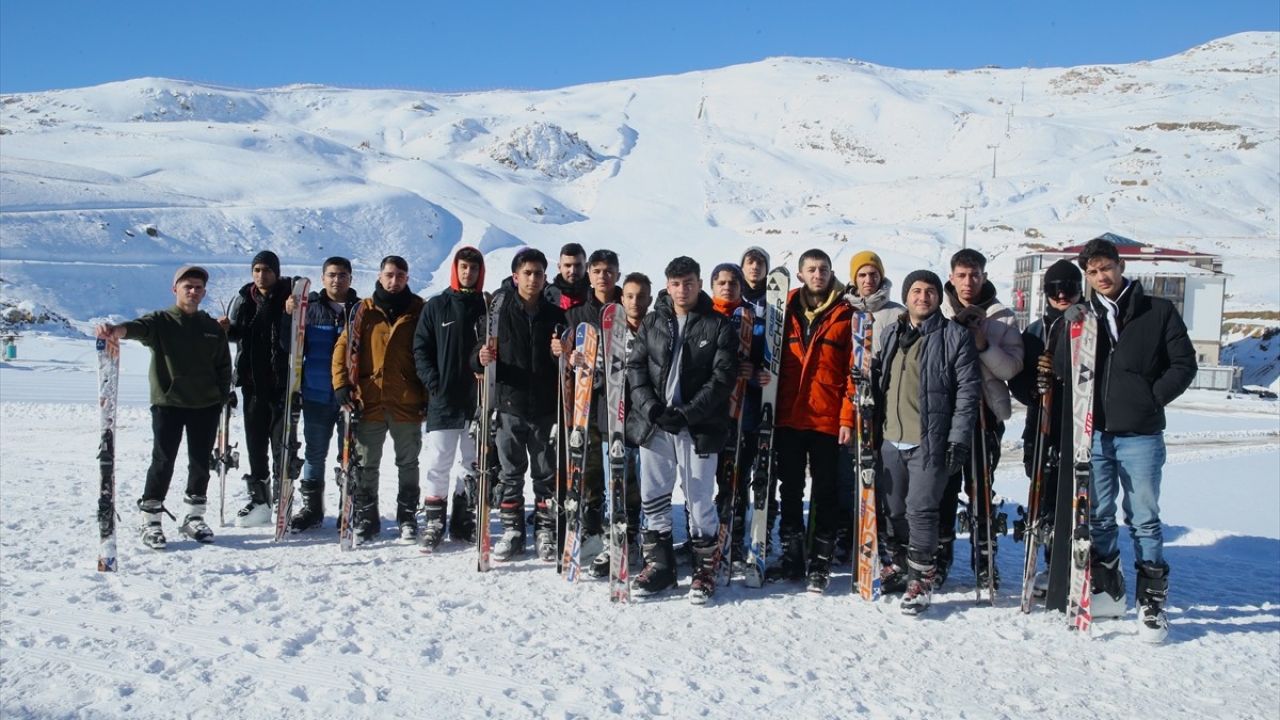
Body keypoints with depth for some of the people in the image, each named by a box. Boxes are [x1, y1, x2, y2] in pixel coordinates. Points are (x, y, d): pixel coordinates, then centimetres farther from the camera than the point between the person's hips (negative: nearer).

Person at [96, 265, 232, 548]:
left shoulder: (213, 328, 12)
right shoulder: (161, 322, -1)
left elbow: (223, 365, 17)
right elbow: (139, 327, -23)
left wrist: (224, 396, 6)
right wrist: (117, 329, -45)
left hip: (206, 405, 4)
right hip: (168, 403, -3)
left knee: (201, 463, 8)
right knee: (163, 462, -4)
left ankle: (194, 517, 23)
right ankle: (151, 521, 8)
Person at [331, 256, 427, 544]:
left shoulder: (419, 310, 2)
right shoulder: (364, 310, 4)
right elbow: (343, 347, 2)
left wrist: (428, 395, -3)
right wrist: (342, 384, -9)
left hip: (408, 403, -1)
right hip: (369, 401, 1)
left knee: (408, 464, 10)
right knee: (366, 465, 8)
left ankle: (407, 518, 21)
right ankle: (366, 519, 19)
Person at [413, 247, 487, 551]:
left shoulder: (488, 307, 7)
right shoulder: (436, 307, 5)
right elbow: (421, 349, 4)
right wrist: (432, 382, -8)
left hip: (478, 400, 2)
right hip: (443, 400, -2)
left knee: (472, 466, 9)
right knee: (439, 464, -3)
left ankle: (464, 523, 19)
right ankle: (433, 522, 6)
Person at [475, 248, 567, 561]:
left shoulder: (555, 315, 6)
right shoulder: (498, 311, 2)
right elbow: (478, 359, 4)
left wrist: (561, 354, -14)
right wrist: (482, 359, -19)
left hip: (545, 408, 1)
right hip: (509, 405, -1)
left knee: (546, 474, 7)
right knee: (511, 473, 8)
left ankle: (545, 532, 17)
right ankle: (512, 532, 18)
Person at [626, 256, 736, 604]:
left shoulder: (718, 326, 0)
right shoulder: (652, 323, 10)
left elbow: (722, 377, -6)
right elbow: (635, 367, 6)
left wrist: (687, 414, -14)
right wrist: (651, 407, -9)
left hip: (698, 427, -3)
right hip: (654, 424, 4)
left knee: (699, 500, 0)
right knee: (653, 497, 9)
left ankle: (704, 569, 15)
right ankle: (659, 565, 23)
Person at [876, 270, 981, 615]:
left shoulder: (955, 336, -5)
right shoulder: (891, 333, 12)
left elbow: (968, 390, -8)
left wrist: (958, 439, -13)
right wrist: (872, 426, 14)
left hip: (929, 442, -5)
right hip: (891, 440, 6)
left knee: (920, 511, -5)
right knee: (894, 509, 13)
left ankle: (921, 581, 6)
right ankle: (896, 568, 29)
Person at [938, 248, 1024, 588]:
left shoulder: (1003, 317, 3)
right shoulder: (939, 313, 5)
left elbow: (1011, 368, -3)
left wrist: (984, 345, -18)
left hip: (985, 411, -1)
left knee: (981, 489, 3)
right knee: (945, 488, 6)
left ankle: (985, 560, 15)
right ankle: (941, 557, 18)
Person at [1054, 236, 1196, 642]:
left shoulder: (1158, 312, 2)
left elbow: (1184, 364, 1)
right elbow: (1062, 368, 8)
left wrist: (1151, 399, -6)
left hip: (1140, 436, -3)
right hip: (1093, 433, 3)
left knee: (1144, 520, 3)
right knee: (1098, 517, 11)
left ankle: (1153, 603, 12)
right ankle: (1108, 592, 25)